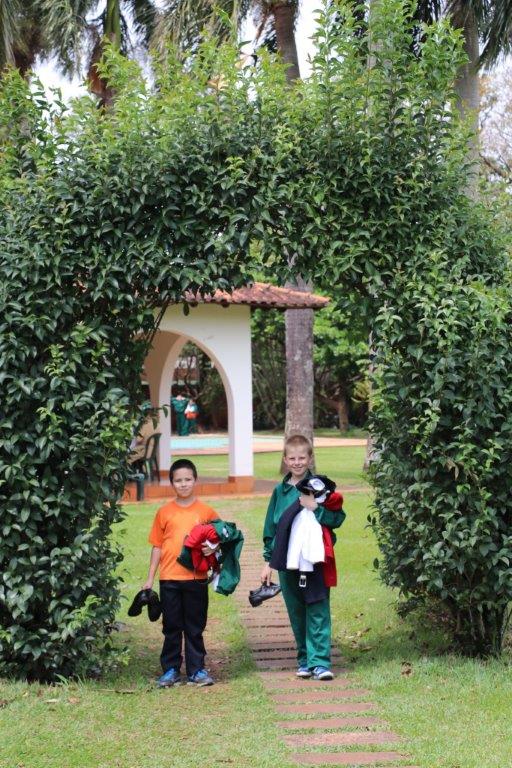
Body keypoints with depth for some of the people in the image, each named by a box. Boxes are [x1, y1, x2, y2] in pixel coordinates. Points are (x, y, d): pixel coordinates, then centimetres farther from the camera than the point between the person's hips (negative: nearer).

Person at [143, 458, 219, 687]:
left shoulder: (206, 512, 2)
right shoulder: (164, 512, 4)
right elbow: (157, 546, 7)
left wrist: (212, 548, -14)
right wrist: (150, 578, 6)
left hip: (197, 578, -1)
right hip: (169, 579, 1)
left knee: (195, 627, 7)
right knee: (171, 627, 8)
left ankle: (197, 669, 16)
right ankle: (171, 670, 17)